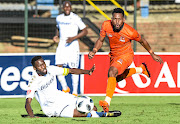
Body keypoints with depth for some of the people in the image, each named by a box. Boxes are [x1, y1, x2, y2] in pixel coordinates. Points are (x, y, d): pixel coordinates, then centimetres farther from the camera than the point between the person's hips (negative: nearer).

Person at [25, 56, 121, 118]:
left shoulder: (50, 69, -9)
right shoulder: (33, 82, -24)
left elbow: (70, 71, -1)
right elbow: (27, 103, -29)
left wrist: (87, 71, -14)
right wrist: (32, 116, -48)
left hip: (60, 97, 6)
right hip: (52, 108, -6)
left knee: (92, 109, -4)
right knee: (79, 114, -23)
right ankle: (104, 114, -9)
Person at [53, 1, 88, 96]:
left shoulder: (75, 18, -7)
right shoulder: (59, 18, 9)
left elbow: (85, 31, -6)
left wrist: (73, 38, -16)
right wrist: (57, 36, 8)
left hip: (73, 46, -4)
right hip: (62, 45, 4)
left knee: (73, 69, -1)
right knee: (58, 67, -7)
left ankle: (75, 92, 9)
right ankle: (65, 88, 11)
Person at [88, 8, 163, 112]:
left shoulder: (130, 32, -29)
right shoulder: (106, 25, -21)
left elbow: (142, 41, -9)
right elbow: (100, 40, -4)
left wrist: (152, 54, 2)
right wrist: (94, 51, -23)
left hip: (126, 55, -6)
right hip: (114, 55, 6)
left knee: (112, 71, -33)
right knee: (118, 78, 29)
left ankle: (107, 102, -39)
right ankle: (141, 69, 53)